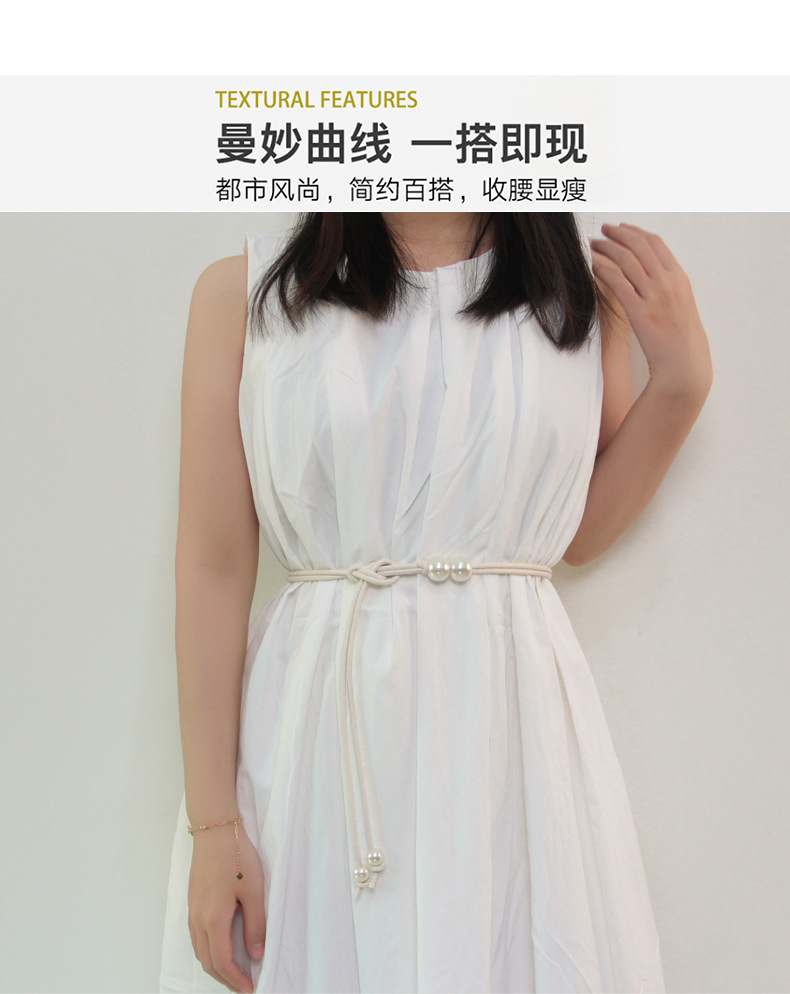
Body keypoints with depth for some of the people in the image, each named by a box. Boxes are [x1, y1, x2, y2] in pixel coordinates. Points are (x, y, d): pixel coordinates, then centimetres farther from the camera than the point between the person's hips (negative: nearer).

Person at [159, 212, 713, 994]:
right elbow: (212, 567, -5)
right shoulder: (242, 292, -2)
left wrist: (683, 375, 0)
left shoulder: (589, 289, 5)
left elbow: (582, 533, 10)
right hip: (314, 723, -1)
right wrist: (212, 823, -6)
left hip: (515, 718, 2)